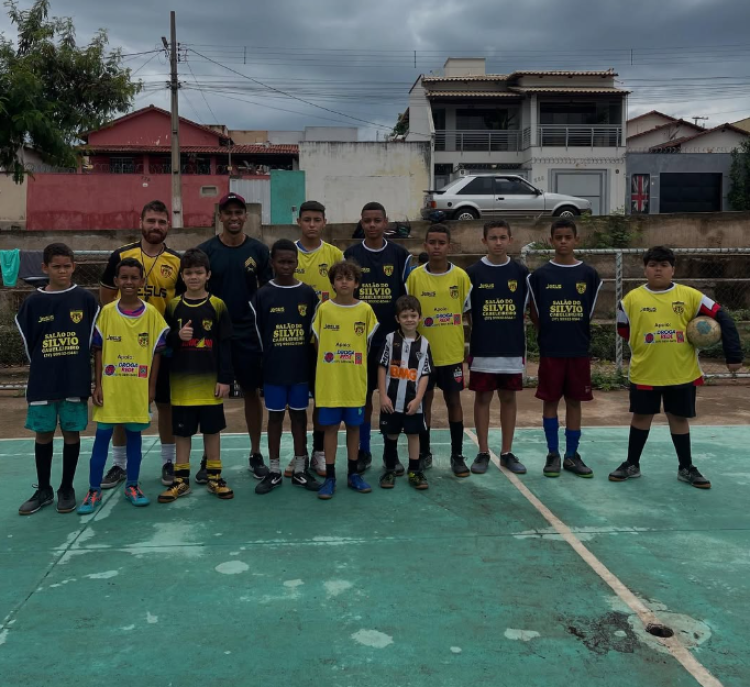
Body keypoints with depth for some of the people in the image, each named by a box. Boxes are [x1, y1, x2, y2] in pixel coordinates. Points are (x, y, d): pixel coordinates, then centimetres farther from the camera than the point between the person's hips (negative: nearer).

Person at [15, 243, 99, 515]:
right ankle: (43, 490, 22)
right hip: (42, 382, 1)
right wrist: (41, 368, 10)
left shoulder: (85, 299, -2)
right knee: (43, 434, 8)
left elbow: (93, 337, 3)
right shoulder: (33, 302, 0)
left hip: (76, 381, -1)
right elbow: (28, 341, 8)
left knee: (71, 433, 6)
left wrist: (78, 367, 3)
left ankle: (67, 489, 19)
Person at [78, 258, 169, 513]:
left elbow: (156, 352, 2)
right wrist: (97, 384, -3)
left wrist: (152, 386, 0)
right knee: (102, 436, 4)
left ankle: (132, 486, 23)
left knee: (134, 435, 10)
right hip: (110, 386, 0)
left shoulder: (151, 313, -2)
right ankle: (94, 491, 12)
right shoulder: (107, 311, -1)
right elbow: (98, 351, 2)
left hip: (138, 387, 0)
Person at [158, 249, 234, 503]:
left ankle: (214, 476, 21)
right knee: (182, 431, 8)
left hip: (210, 381, -1)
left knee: (212, 429, 8)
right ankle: (181, 480, 19)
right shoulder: (173, 306, 2)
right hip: (181, 382, 1)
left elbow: (225, 345, -2)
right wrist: (177, 336, -15)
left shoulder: (217, 306, -2)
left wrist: (225, 379, -6)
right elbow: (164, 342, 6)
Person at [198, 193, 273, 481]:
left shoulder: (258, 250, 1)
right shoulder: (205, 250, -1)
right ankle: (209, 457, 18)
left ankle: (256, 454, 20)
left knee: (251, 392, 8)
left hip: (249, 333, 0)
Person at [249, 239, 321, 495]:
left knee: (299, 415, 10)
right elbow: (256, 333, 1)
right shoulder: (262, 295, -3)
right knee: (275, 416, 8)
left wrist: (312, 363, 3)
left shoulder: (308, 293, 0)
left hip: (301, 368, 1)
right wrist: (264, 360, 0)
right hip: (273, 369, -1)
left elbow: (314, 331, 5)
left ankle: (300, 469, 20)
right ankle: (274, 471, 18)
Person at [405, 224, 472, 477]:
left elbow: (467, 312, 6)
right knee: (424, 400, 9)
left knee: (454, 401, 7)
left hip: (452, 352, 0)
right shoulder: (415, 276, -3)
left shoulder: (461, 276, -2)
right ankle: (424, 453, 21)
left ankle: (457, 455, 17)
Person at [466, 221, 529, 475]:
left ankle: (507, 453, 19)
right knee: (482, 398, 5)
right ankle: (483, 453, 16)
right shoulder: (473, 273, -2)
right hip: (482, 350, -1)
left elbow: (525, 309, 9)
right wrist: (467, 341, 0)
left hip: (513, 349, 2)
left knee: (509, 398, 9)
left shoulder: (520, 272, 3)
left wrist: (523, 343, 5)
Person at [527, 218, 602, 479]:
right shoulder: (539, 275, -2)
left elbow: (590, 313, 9)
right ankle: (553, 454, 15)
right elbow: (535, 315, 5)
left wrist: (576, 333, 6)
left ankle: (572, 456, 17)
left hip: (579, 350, 1)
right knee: (551, 401, 4)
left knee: (575, 401, 8)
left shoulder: (588, 274, 2)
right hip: (550, 351, -1)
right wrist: (550, 333, 2)